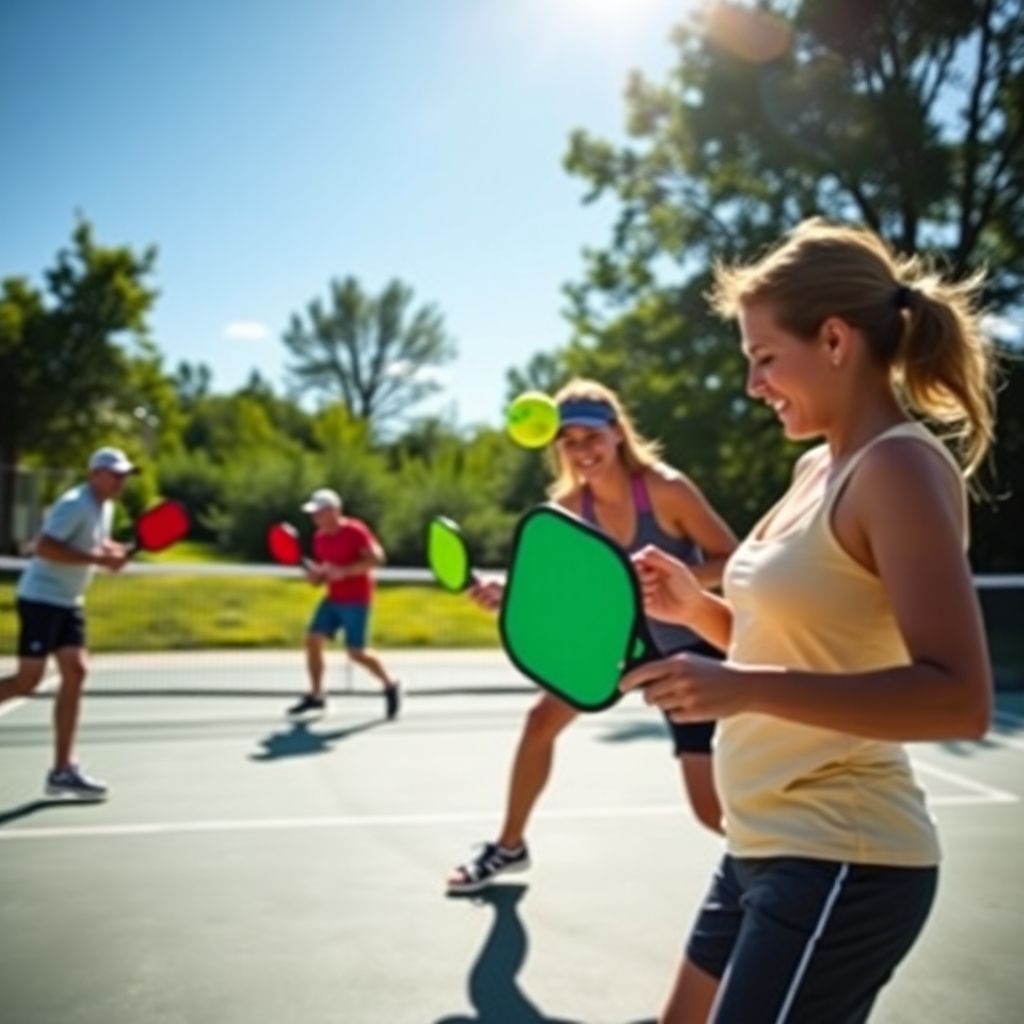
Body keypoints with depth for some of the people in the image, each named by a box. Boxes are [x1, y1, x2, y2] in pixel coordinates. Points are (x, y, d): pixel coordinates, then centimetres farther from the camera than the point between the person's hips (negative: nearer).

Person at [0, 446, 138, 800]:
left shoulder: (105, 507, 10)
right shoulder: (73, 505, -18)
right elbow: (45, 547, -28)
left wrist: (115, 551, 3)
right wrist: (98, 558, -28)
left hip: (68, 602, 9)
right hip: (41, 599, -9)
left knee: (75, 673, 2)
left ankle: (63, 770, 5)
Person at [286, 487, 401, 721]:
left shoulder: (355, 531, -13)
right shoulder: (319, 538, 8)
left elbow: (376, 558, -23)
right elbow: (320, 576, 15)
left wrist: (344, 571, -28)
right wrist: (314, 574, -9)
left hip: (356, 601, -7)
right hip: (333, 599, 7)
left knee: (357, 653, -6)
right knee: (313, 639, -2)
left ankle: (390, 685, 17)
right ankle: (316, 695, 10)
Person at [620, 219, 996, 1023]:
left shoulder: (899, 467, -17)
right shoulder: (819, 468, 9)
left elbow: (960, 699, -25)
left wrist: (747, 687, -33)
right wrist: (697, 609, 2)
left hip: (841, 864, -9)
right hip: (767, 849, 9)